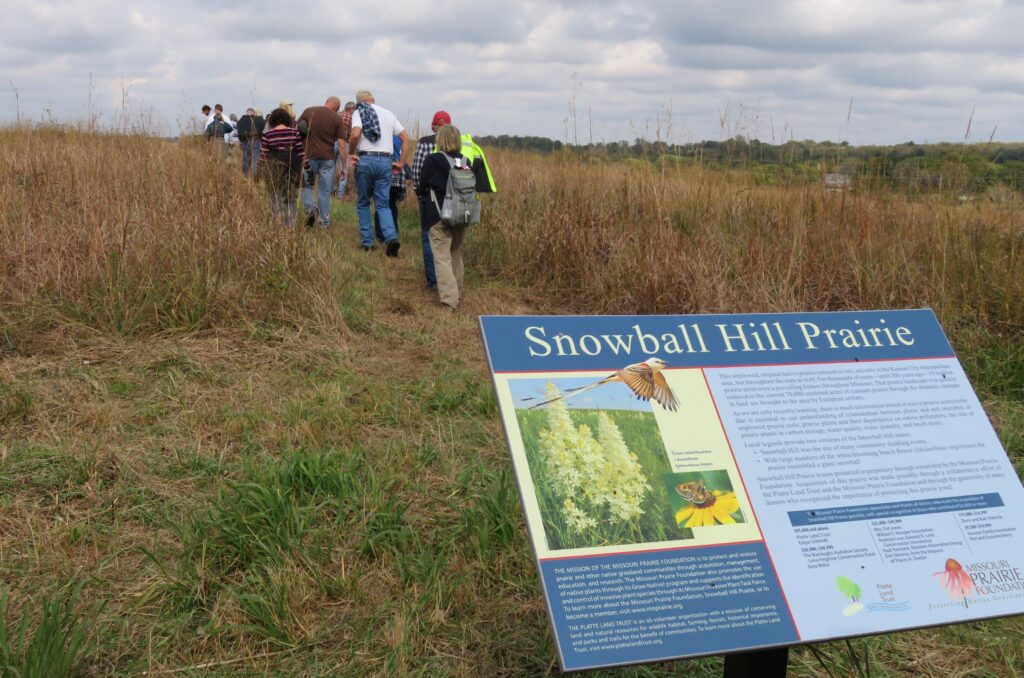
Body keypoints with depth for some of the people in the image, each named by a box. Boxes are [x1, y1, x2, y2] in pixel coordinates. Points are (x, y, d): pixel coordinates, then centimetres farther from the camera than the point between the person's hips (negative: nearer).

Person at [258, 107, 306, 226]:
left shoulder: (267, 134, -5)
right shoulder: (294, 133, -2)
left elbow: (263, 154, -2)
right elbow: (301, 152, -2)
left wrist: (262, 170, 8)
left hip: (273, 169, -1)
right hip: (292, 169, 1)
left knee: (276, 198, 9)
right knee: (290, 198, 12)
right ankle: (290, 223, 8)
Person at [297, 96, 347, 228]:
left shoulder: (308, 111, 2)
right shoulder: (337, 118, -2)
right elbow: (341, 144, -5)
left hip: (309, 156, 0)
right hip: (327, 158, 0)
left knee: (307, 186, 16)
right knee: (325, 190, 9)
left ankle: (311, 208, -10)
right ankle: (324, 222, 12)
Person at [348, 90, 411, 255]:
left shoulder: (359, 112, 3)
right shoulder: (389, 114, 15)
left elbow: (355, 134, -16)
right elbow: (406, 138, 11)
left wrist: (351, 153, -1)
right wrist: (401, 164, 12)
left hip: (365, 159, -3)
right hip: (385, 161, 3)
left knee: (363, 203, 11)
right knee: (382, 204, 6)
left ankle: (367, 243, 8)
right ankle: (391, 237, -16)